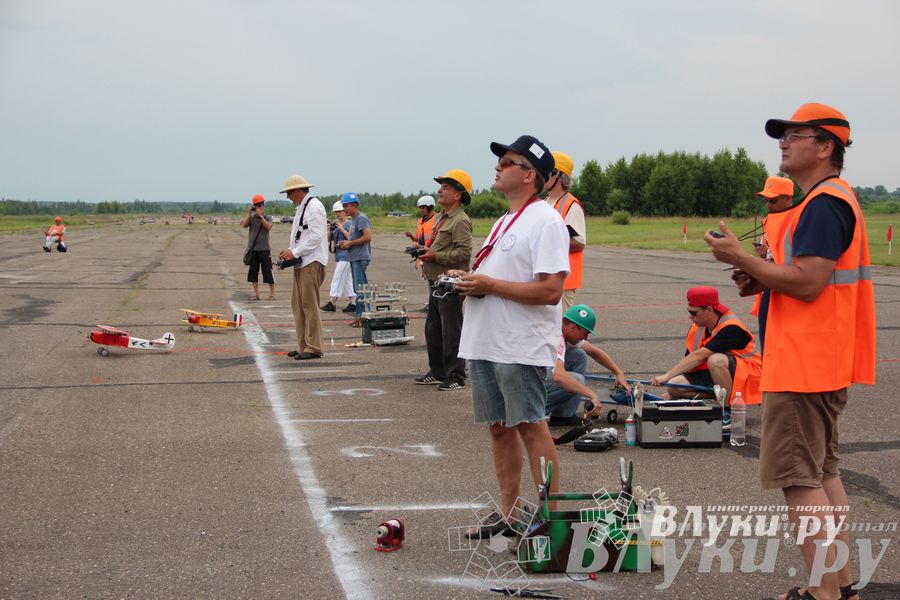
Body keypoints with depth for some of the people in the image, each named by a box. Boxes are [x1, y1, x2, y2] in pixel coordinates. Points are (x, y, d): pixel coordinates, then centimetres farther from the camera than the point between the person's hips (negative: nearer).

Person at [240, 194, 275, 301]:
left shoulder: (267, 218, 1)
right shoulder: (251, 217, 6)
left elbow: (269, 227, -16)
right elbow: (244, 225, -10)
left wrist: (261, 216, -20)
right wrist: (249, 213, -14)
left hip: (264, 249, -3)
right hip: (253, 249, 3)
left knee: (268, 271, -2)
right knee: (253, 272, 5)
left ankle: (272, 293, 6)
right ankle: (256, 293, 13)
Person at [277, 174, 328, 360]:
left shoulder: (314, 207, -11)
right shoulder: (300, 208, 19)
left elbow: (316, 236, -19)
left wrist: (294, 252, -17)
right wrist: (290, 250, 9)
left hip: (312, 262, -10)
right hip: (301, 262, 10)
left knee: (310, 305, -9)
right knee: (297, 304, 10)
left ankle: (314, 347, -5)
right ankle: (303, 346, 16)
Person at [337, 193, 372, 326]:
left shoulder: (361, 218, -11)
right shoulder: (353, 220, 20)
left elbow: (368, 236, -21)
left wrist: (350, 243, -14)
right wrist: (345, 243, 9)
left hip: (360, 258, -11)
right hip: (354, 258, 11)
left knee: (361, 289, -10)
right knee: (358, 289, 12)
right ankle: (359, 317, 16)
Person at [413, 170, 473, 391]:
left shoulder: (460, 221, -14)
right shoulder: (443, 218, 19)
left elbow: (464, 252, -22)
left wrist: (435, 256, -21)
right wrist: (424, 249, 11)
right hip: (436, 283, 11)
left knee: (451, 331, -5)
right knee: (433, 329, 16)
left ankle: (456, 375, 2)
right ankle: (437, 372, 25)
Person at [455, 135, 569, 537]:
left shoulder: (545, 221, -13)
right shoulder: (502, 222, 19)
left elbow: (549, 290, -22)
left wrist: (488, 285, -19)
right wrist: (468, 281, 5)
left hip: (521, 347, -10)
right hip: (484, 344, 10)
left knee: (530, 427, -6)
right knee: (498, 426, 12)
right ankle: (509, 515, 21)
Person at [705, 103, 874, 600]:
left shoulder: (823, 204, -17)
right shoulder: (835, 199, 17)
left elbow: (807, 282, -25)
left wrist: (741, 258, -16)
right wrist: (762, 279, 8)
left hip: (802, 366, -11)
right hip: (822, 363, 11)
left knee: (798, 476, -7)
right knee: (823, 471, 15)